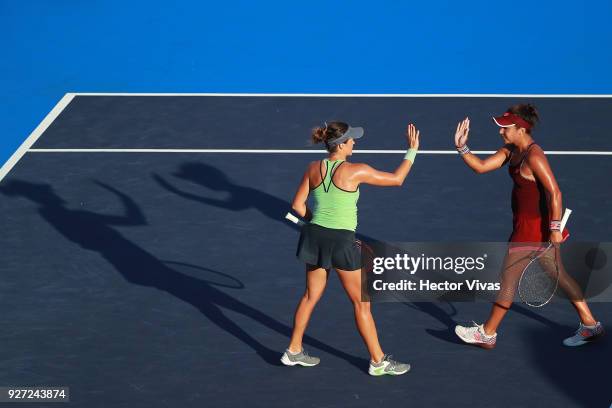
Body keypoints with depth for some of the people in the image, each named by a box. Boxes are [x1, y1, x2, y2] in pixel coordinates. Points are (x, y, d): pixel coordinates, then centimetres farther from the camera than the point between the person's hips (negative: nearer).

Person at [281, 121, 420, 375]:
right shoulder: (355, 171, -15)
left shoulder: (314, 169, 0)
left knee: (311, 296, 22)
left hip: (314, 237, 6)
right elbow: (397, 179, -5)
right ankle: (378, 361, 16)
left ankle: (293, 351, 31)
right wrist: (412, 150, 4)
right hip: (342, 241, -6)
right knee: (361, 303, 7)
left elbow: (297, 205, 5)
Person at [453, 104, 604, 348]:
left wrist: (555, 228, -26)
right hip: (525, 224, 10)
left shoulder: (534, 157, -23)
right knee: (557, 275, 16)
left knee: (508, 277, 2)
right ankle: (590, 325, 25)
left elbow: (554, 193, -25)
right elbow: (481, 167, 6)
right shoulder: (511, 151, 5)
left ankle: (487, 333, 15)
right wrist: (462, 148, -8)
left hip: (535, 226, -10)